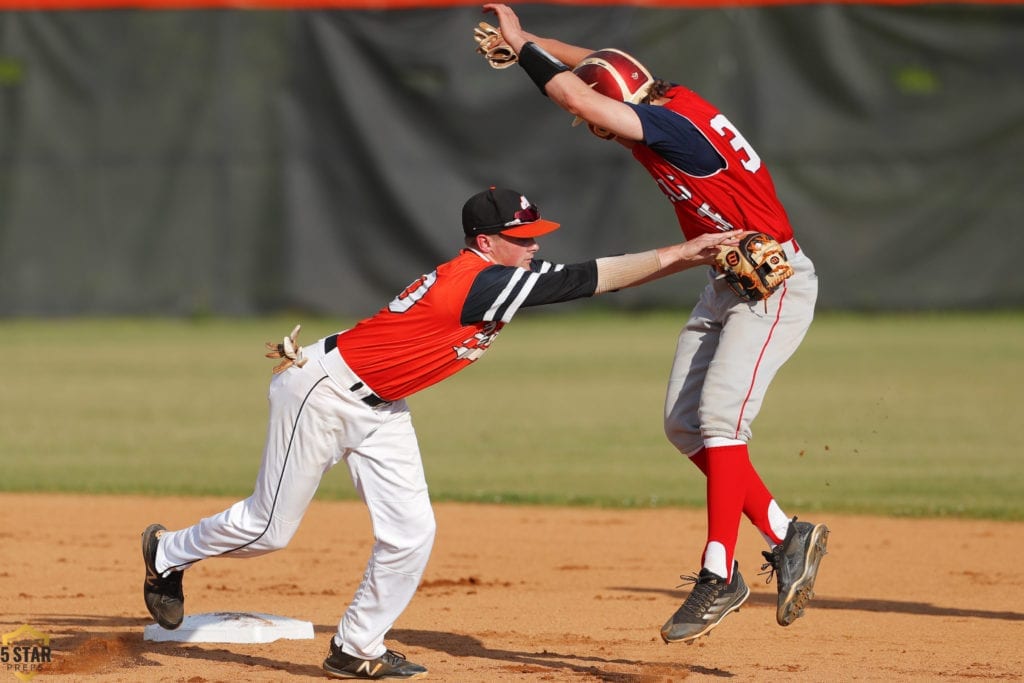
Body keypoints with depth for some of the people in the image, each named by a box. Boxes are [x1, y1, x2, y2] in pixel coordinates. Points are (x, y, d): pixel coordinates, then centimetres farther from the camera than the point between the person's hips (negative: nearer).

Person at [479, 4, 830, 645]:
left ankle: (719, 577, -23)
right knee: (683, 423, 5)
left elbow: (573, 93, -30)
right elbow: (597, 65, 22)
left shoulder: (673, 127, -25)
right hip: (726, 282, 10)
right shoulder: (665, 104, 3)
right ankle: (787, 538, 10)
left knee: (720, 412, -21)